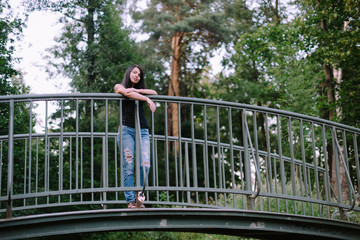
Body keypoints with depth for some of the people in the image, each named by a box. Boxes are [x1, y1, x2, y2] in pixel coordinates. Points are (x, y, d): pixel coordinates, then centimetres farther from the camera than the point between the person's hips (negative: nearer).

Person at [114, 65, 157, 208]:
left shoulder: (141, 91, 27)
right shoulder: (119, 87, 14)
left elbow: (154, 93, 12)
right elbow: (127, 93, -7)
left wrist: (138, 90, 1)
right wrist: (148, 100, -10)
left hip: (143, 131, 4)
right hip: (126, 130, -4)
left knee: (145, 165, -12)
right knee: (128, 166, -11)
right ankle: (130, 200, -10)